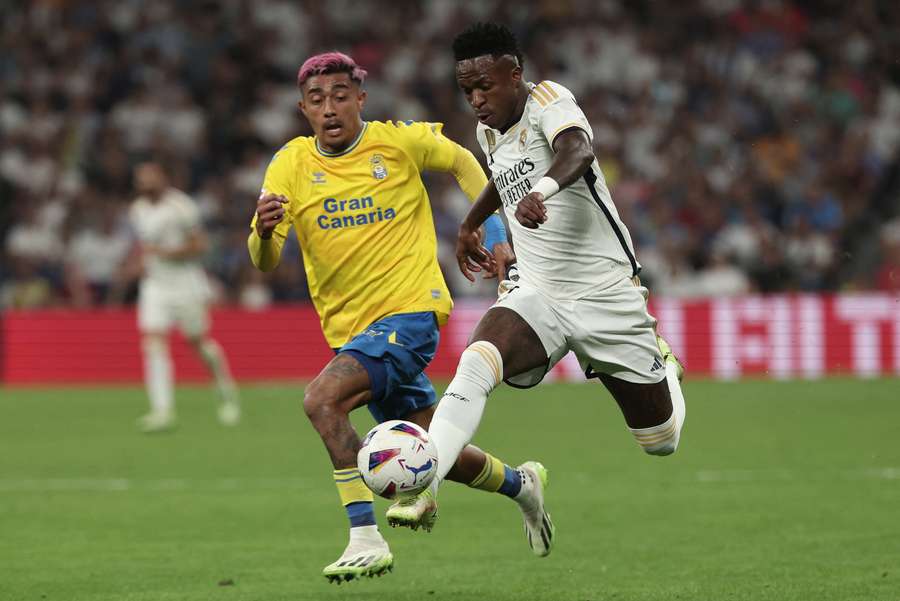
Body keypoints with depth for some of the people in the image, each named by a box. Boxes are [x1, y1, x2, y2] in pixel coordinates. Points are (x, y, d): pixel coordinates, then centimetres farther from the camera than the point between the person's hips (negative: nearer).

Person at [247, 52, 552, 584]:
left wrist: (495, 236, 7)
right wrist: (264, 232, -31)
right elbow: (264, 264, -8)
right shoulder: (290, 165, -2)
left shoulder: (401, 141, -8)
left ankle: (366, 537, -26)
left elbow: (462, 162, 13)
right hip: (348, 326, 5)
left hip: (409, 310, -5)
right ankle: (521, 483, 43)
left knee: (322, 399, -28)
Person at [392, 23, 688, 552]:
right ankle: (423, 490, -37)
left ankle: (662, 364, 41)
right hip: (536, 294, 5)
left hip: (605, 291, -5)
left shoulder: (548, 101, -15)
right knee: (475, 365, -30)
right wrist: (472, 223, 45)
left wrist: (542, 189, -59)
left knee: (661, 441, 7)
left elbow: (578, 150, -39)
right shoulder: (490, 132, 8)